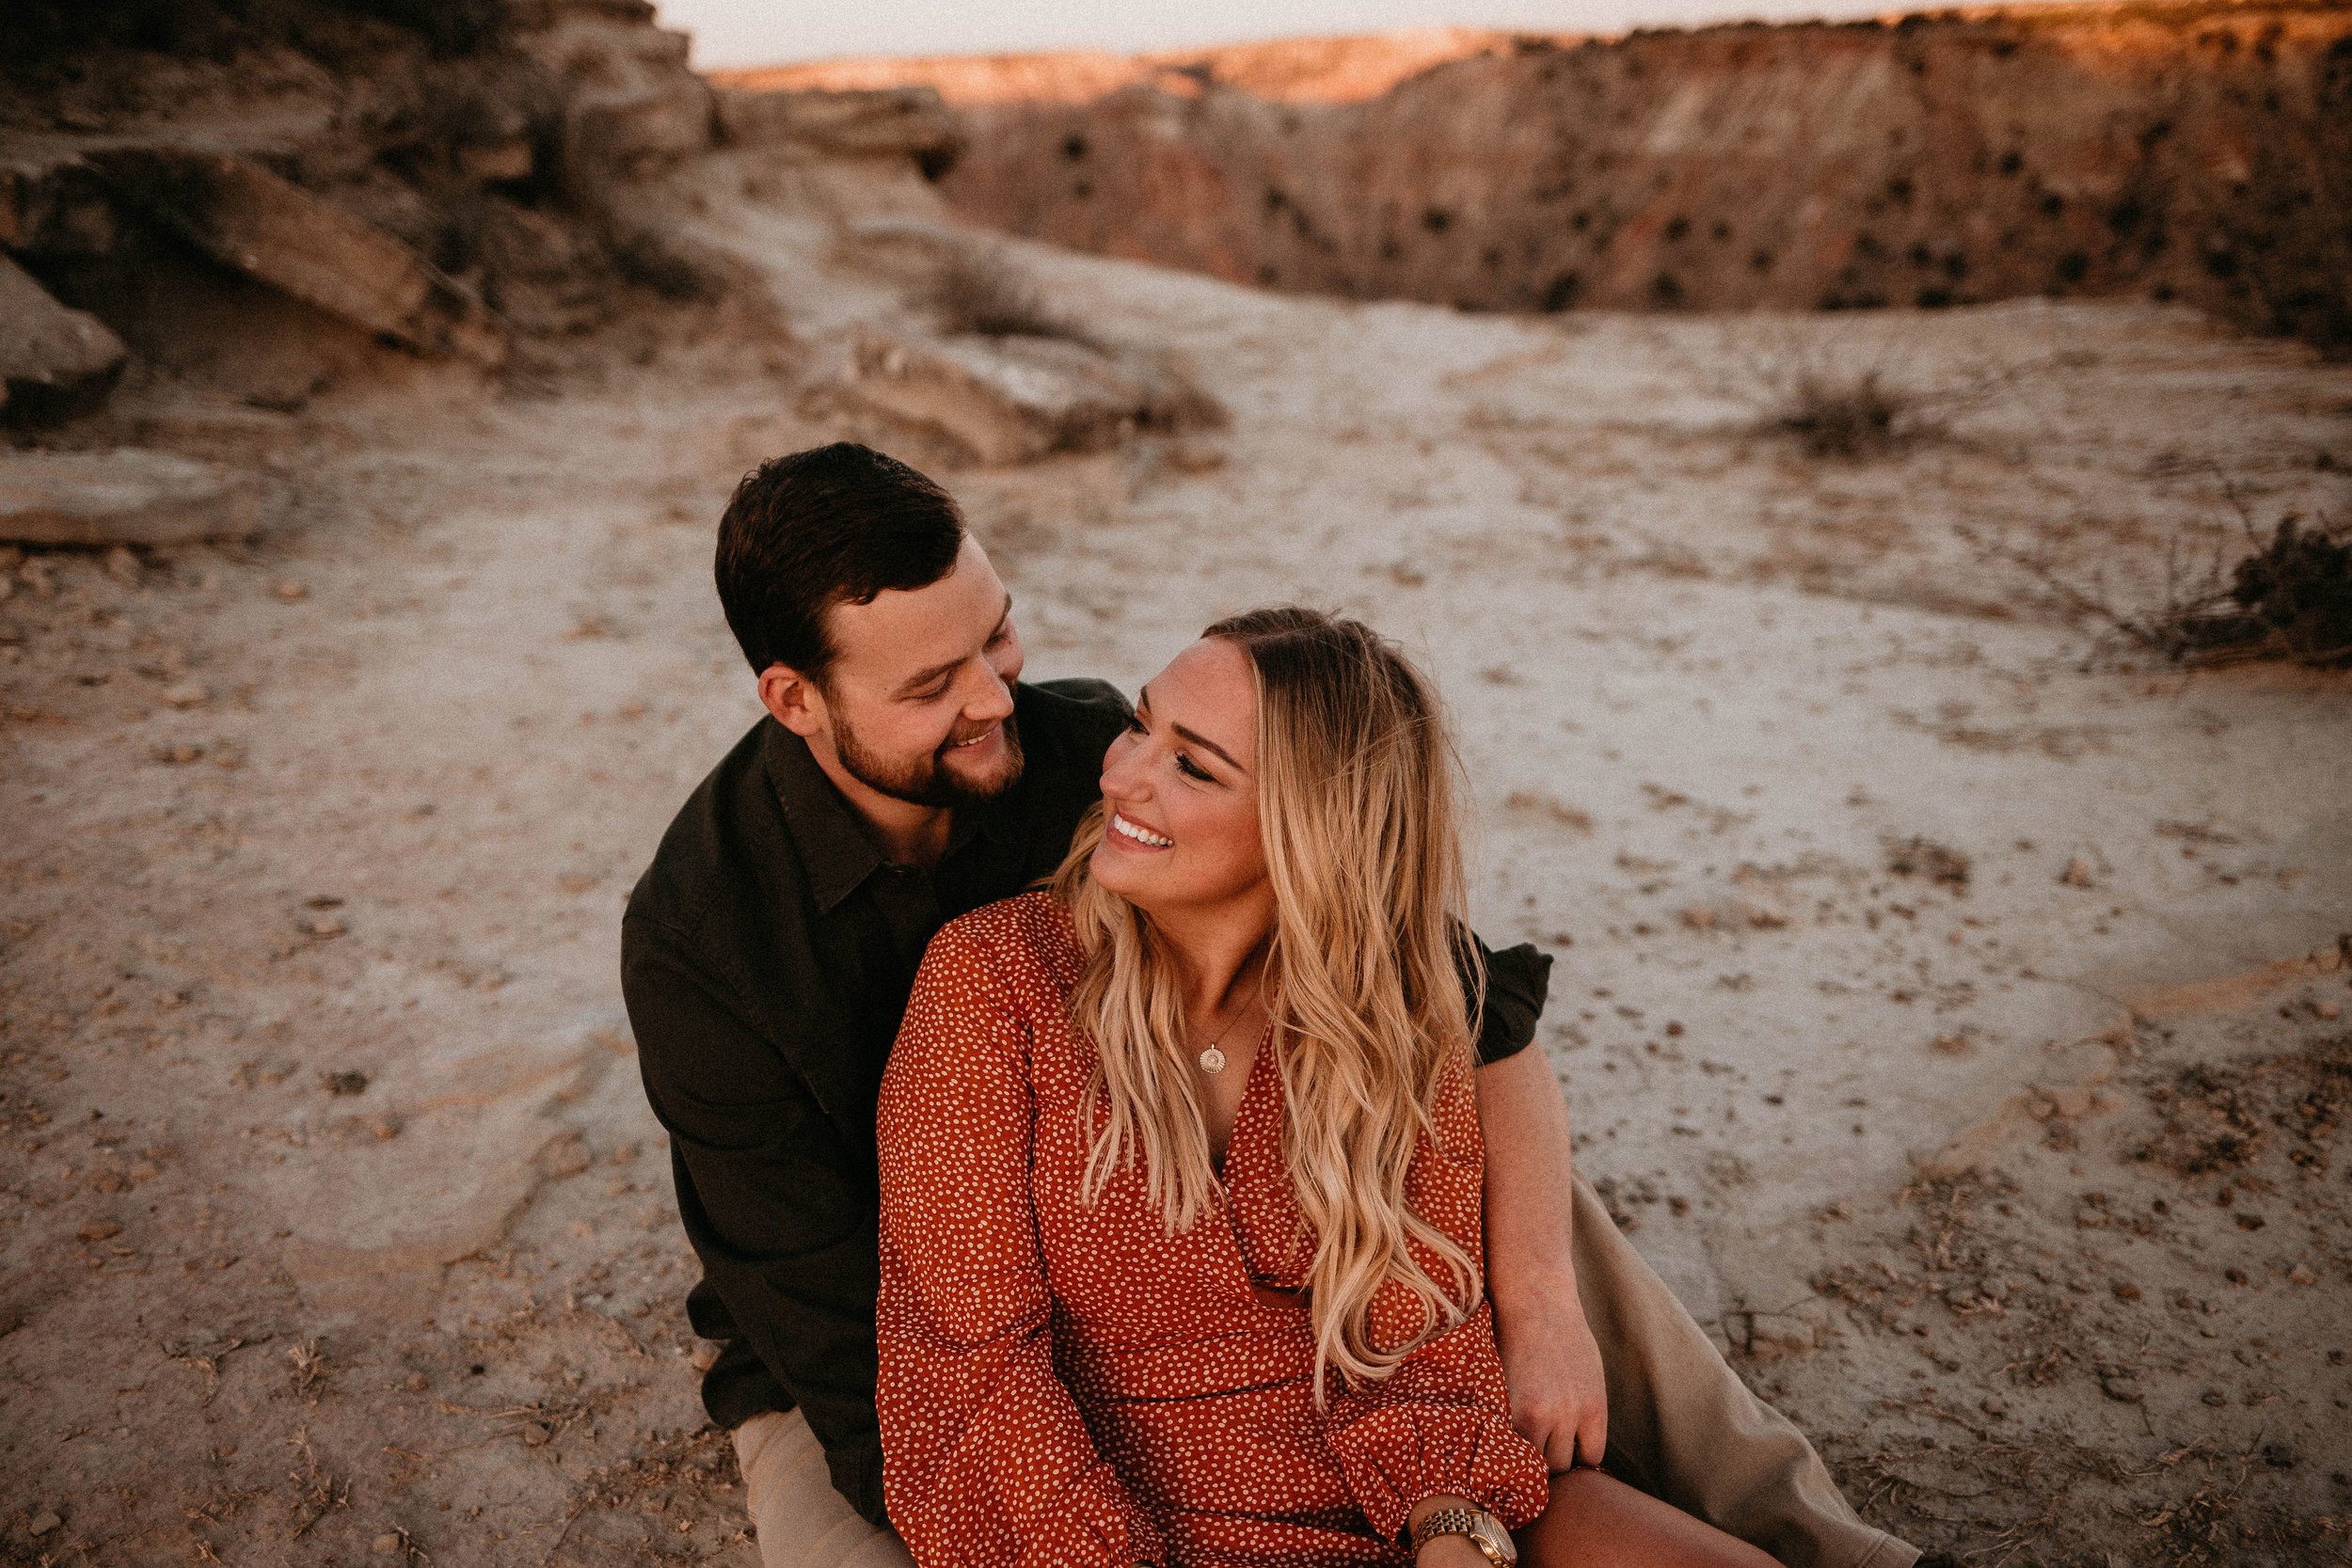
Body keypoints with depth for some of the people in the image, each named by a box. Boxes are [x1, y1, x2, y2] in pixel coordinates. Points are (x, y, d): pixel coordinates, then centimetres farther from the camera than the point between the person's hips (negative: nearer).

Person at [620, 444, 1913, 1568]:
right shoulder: (696, 939, -25)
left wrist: (1538, 1307, -27)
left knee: (1512, 1180, -14)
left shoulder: (1087, 755, -18)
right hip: (854, 1379, -2)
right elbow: (841, 1341, -24)